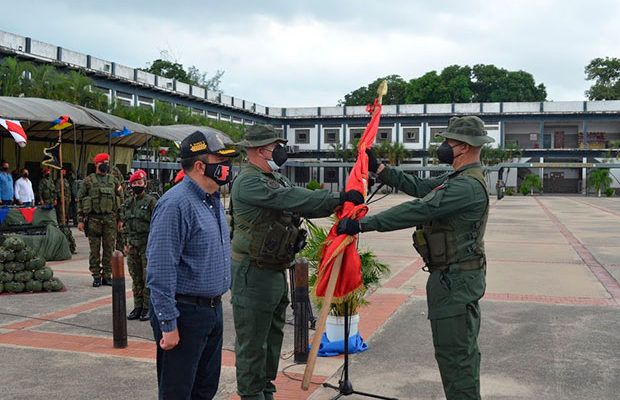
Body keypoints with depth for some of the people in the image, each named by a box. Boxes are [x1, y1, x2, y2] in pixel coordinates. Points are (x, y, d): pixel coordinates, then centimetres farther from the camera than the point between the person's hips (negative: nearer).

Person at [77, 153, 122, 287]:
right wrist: (80, 220, -3)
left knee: (109, 248, 3)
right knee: (95, 249, 1)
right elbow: (80, 200, 3)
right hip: (93, 219, -2)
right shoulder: (88, 181, 3)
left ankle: (107, 275, 11)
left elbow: (120, 199, 13)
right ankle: (96, 276, 9)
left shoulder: (113, 181, 11)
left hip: (110, 219, 2)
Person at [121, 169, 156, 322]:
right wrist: (126, 243, 12)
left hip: (147, 246, -6)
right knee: (136, 279, 11)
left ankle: (148, 308, 6)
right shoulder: (127, 203, 13)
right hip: (132, 246, 6)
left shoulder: (151, 201, -6)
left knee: (148, 279, -1)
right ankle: (138, 306, 20)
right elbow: (125, 225, 19)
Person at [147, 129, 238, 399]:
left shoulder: (214, 200, 11)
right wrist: (169, 324, -22)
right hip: (185, 313, -9)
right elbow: (160, 270, -22)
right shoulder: (176, 204, -19)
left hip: (213, 310, 9)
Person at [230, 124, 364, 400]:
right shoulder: (248, 182, -18)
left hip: (275, 271, 10)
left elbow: (301, 204, 9)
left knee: (273, 333, 19)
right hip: (254, 272, -10)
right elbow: (293, 199, -27)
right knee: (253, 339, 0)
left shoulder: (275, 179, 14)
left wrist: (339, 204, -5)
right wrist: (338, 198, -27)